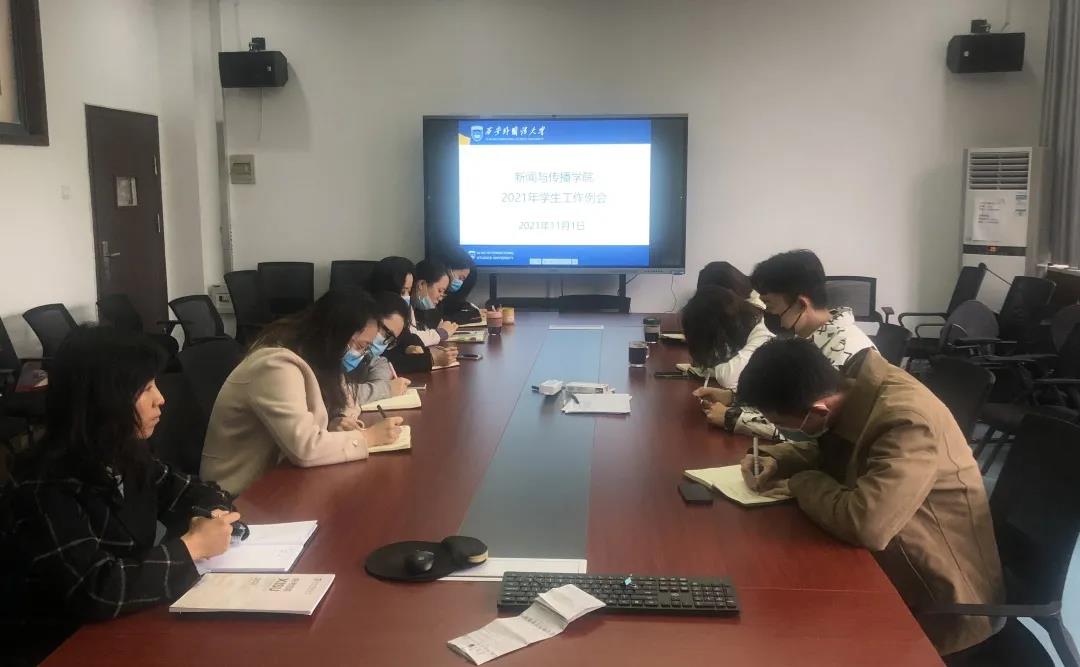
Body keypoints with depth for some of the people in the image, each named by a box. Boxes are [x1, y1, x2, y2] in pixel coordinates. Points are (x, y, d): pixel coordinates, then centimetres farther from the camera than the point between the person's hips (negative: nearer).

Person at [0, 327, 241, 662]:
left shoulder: (126, 455, -1)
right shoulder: (45, 489, -22)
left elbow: (195, 493, 11)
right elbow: (97, 592, -31)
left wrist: (208, 521, -10)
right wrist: (193, 545, -21)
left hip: (129, 626, 6)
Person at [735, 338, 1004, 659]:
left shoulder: (907, 422, -33)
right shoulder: (850, 383, -8)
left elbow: (865, 525, -41)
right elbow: (830, 451, 12)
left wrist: (800, 485, -23)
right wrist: (775, 460, -6)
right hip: (890, 563, 7)